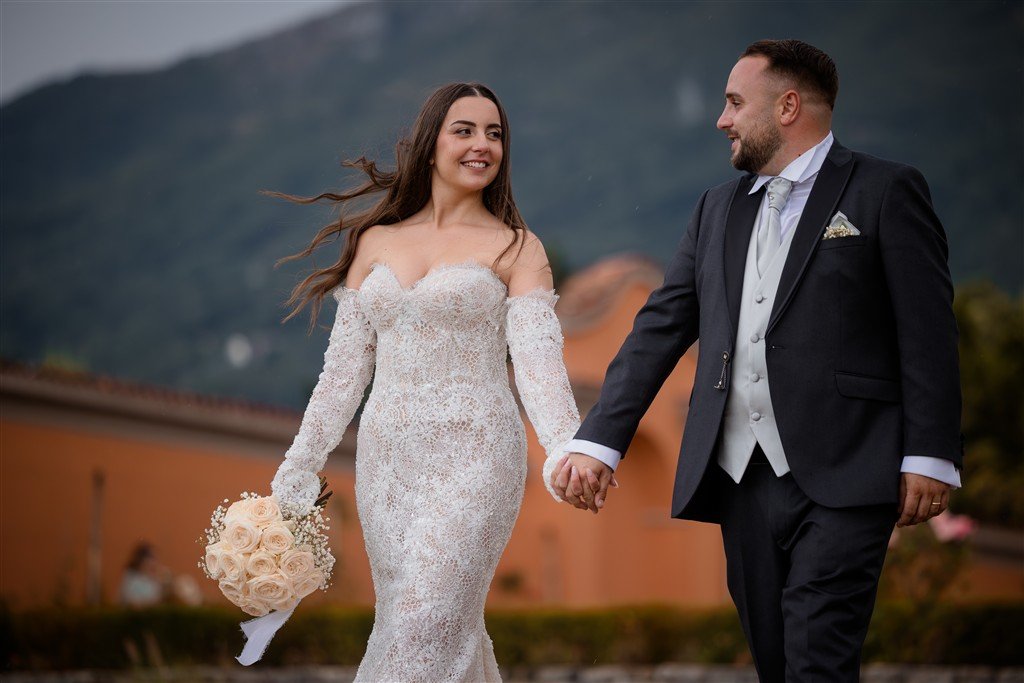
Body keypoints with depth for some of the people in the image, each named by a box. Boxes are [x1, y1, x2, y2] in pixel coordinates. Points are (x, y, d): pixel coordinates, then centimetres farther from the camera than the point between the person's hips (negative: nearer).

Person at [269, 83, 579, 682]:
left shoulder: (516, 249, 2)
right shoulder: (375, 242, 12)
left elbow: (538, 359, -10)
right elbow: (345, 366, 14)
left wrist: (569, 452, -26)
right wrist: (301, 465, 11)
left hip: (472, 457, -4)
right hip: (388, 459, 4)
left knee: (426, 627, -11)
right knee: (435, 629, 7)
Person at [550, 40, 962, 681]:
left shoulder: (886, 192, 1)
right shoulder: (719, 208, 18)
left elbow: (927, 332, -4)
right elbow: (661, 327, 13)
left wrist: (929, 458, -10)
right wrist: (599, 441, 3)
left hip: (840, 478, -6)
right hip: (742, 477, 6)